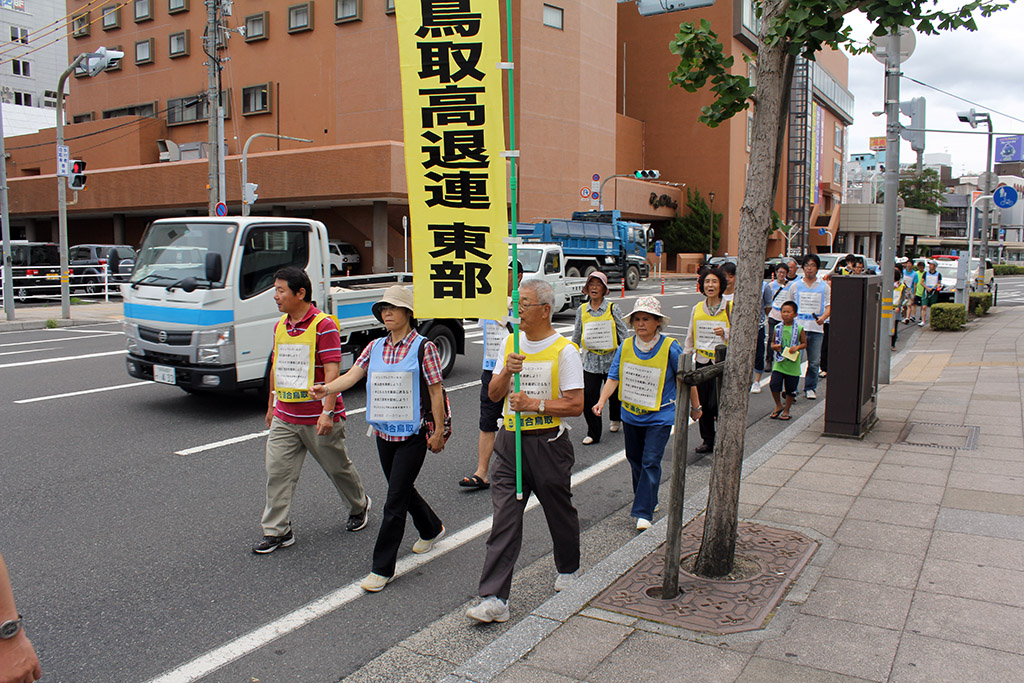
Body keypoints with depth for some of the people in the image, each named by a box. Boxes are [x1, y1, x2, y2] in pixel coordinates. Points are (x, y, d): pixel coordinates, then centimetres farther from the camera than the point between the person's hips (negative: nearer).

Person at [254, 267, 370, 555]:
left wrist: (327, 412, -25)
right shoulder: (280, 326, 9)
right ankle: (277, 531, 11)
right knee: (277, 472, 1)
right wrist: (271, 407, 22)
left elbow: (331, 372, -20)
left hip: (318, 419, -6)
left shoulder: (324, 326, -15)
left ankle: (360, 506, 36)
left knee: (338, 468, 11)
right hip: (284, 418, 6)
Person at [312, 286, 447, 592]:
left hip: (413, 434, -6)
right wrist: (326, 388, -23)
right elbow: (353, 375, -3)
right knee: (402, 490, 20)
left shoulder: (424, 347, -8)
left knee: (395, 501, -5)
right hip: (384, 433, 6)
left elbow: (436, 392, -7)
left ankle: (382, 569, 4)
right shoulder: (375, 347, 7)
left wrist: (438, 432, -8)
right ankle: (432, 529, 47)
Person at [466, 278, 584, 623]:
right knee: (503, 519, -3)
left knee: (560, 513, 15)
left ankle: (567, 569, 42)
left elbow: (576, 405, -11)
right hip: (510, 440, 4)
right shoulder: (511, 343, 8)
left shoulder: (564, 350, -9)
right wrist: (507, 372, -10)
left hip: (548, 443, -4)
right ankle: (493, 599, -3)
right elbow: (494, 394, 9)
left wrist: (535, 404, -21)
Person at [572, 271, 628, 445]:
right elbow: (576, 336, 12)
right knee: (588, 396, -7)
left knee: (614, 392, 14)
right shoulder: (582, 310, 4)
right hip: (590, 360, 1)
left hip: (611, 358, -1)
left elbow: (623, 332, -1)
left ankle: (616, 419, 45)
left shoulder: (612, 309, -3)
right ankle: (593, 433, 5)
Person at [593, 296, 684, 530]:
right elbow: (613, 377, -7)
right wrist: (602, 400, -23)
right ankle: (646, 499, 38)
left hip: (660, 416, -4)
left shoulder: (670, 347, -12)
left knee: (650, 462, -9)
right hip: (631, 414, 5)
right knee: (634, 458, 17)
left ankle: (644, 512, -4)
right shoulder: (626, 346, -4)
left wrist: (694, 407, 5)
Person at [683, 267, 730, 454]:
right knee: (702, 403, 7)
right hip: (702, 360, 4)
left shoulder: (730, 308, -3)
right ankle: (707, 440, 21)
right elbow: (690, 337, 15)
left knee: (718, 403, -7)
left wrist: (725, 332, -21)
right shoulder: (697, 309, 9)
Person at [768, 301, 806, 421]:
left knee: (790, 389, 6)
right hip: (779, 363, 1)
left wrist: (797, 347, -14)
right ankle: (778, 406, 13)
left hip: (792, 365, -1)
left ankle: (786, 410, 24)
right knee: (774, 384, -11)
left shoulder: (799, 329, -3)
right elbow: (773, 342, 14)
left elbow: (804, 343, 5)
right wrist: (774, 346, -8)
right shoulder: (777, 328, 4)